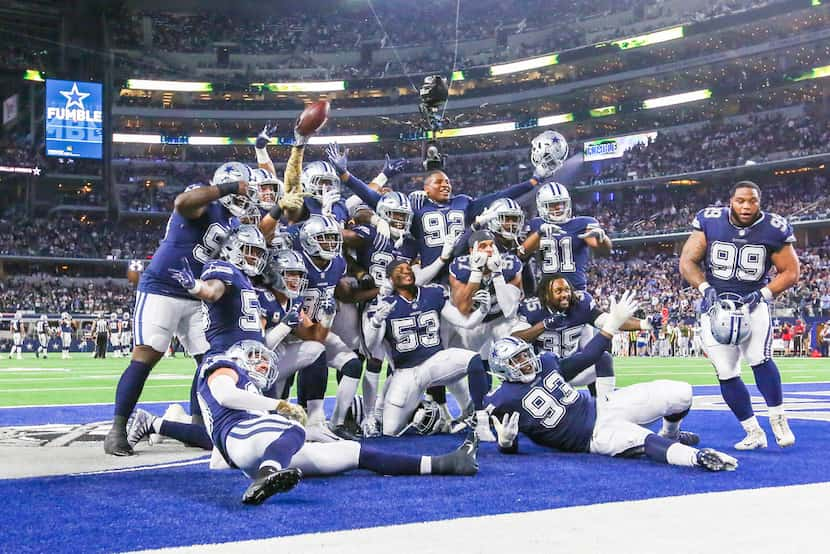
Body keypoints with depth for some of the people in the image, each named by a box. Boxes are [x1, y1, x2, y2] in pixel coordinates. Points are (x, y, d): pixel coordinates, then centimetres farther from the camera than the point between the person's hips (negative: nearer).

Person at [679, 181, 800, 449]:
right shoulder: (709, 222, -6)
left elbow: (791, 272, -1)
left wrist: (762, 295, -15)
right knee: (726, 373, 0)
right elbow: (687, 262, -2)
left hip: (753, 303, -1)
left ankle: (778, 419, -2)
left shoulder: (773, 229, -7)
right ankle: (754, 433, 12)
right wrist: (706, 289, -17)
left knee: (760, 359, -22)